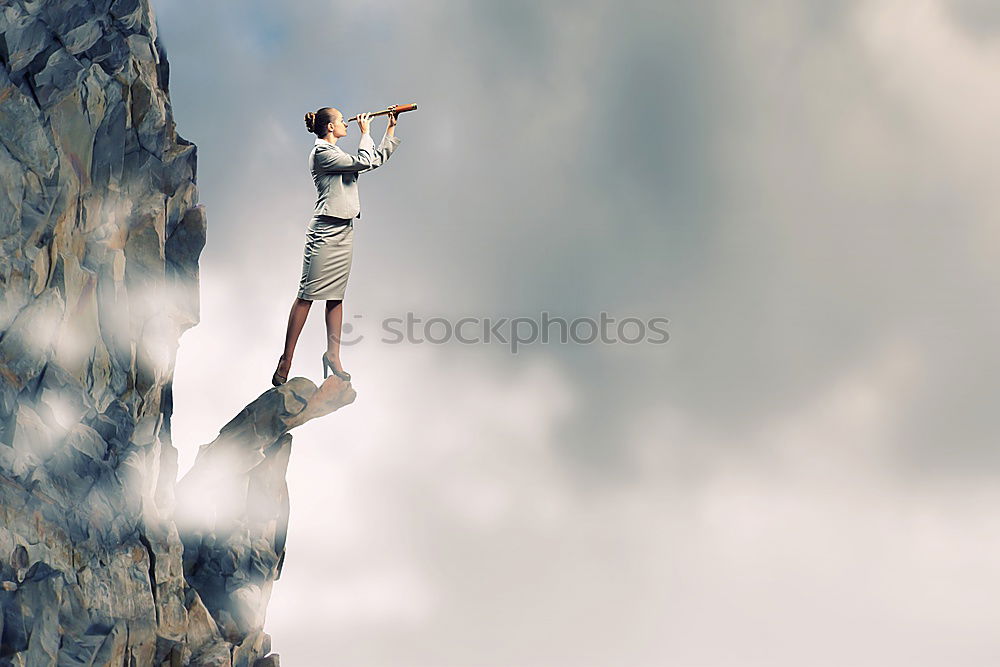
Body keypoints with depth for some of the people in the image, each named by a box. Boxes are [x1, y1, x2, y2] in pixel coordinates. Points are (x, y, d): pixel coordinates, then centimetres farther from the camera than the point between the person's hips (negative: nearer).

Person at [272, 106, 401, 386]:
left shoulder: (336, 153, 20)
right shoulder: (322, 152, -9)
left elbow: (378, 159, 26)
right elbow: (364, 162, -16)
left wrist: (391, 129, 21)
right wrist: (365, 132, -3)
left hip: (344, 231, 9)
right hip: (325, 231, -9)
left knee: (336, 295, 9)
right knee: (307, 295, -8)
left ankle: (333, 355, 13)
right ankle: (286, 360, -5)